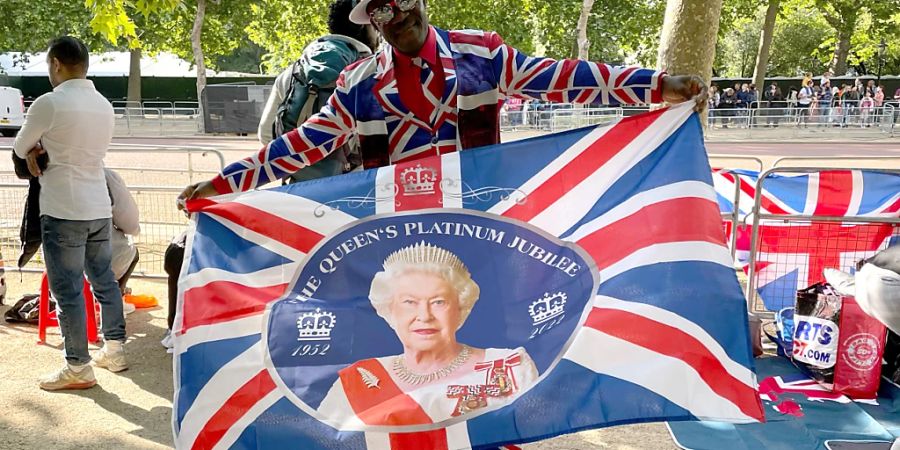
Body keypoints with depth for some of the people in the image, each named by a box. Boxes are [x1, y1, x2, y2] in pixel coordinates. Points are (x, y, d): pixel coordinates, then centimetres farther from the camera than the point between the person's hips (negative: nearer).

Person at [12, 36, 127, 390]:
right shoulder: (104, 106, 9)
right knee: (104, 280, 16)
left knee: (68, 290, 1)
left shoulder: (49, 103, -12)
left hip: (63, 211, -7)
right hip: (100, 208, 7)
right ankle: (114, 349, 25)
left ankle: (78, 368, 8)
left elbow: (20, 147, 2)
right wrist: (50, 151, 8)